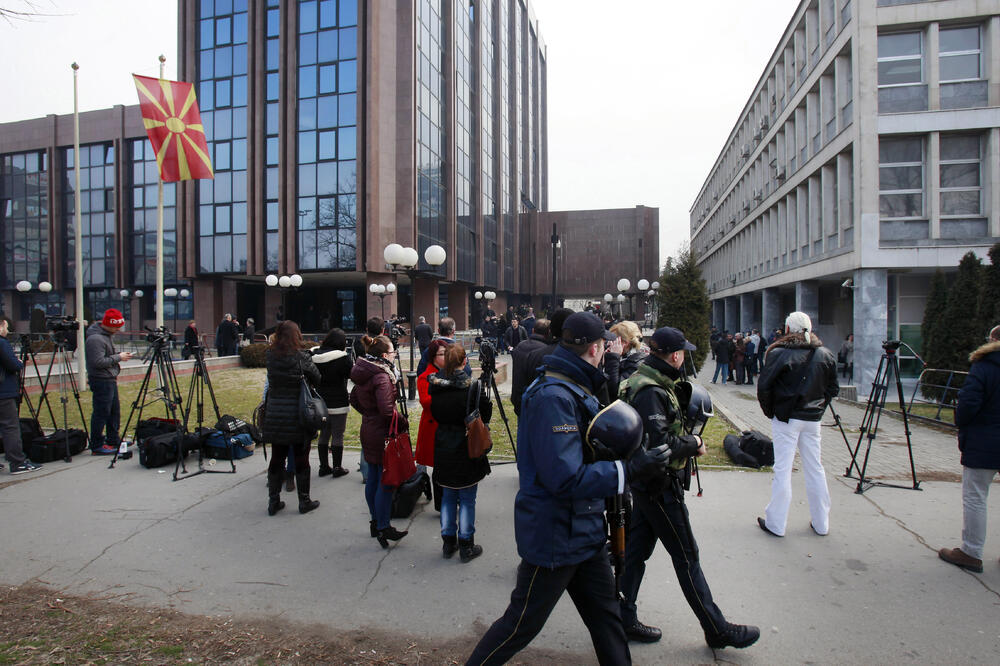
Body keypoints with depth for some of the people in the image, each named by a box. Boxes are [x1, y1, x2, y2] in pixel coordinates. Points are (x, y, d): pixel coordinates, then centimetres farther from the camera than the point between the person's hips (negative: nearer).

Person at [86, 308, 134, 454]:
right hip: (101, 381, -10)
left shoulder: (106, 335, 13)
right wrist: (118, 357, -17)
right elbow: (98, 362, -24)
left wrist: (118, 355, 8)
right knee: (101, 414, -5)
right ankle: (97, 447, 3)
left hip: (110, 380, 10)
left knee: (115, 411, 16)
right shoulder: (95, 339, -19)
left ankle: (113, 442, 26)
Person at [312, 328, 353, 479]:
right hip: (338, 403, -5)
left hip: (320, 402, 6)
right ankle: (337, 468, 10)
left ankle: (324, 466, 23)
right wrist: (351, 360, 3)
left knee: (323, 434, 15)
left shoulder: (314, 356, 0)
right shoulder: (343, 357, -17)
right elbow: (352, 373, -8)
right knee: (338, 435, 4)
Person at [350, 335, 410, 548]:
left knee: (373, 478, 16)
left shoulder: (364, 374, 7)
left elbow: (354, 400, 19)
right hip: (382, 434, -9)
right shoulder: (382, 377, -21)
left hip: (368, 431, 9)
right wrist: (403, 423, -12)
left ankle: (375, 522, 28)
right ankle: (383, 528, 6)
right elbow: (387, 410, -27)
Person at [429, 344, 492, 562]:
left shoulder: (435, 385, -4)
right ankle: (466, 546, 15)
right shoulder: (473, 386, -17)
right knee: (467, 499, 8)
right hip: (466, 448, -4)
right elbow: (485, 415, -7)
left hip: (443, 448, 4)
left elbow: (434, 413, 7)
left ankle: (448, 543, 26)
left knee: (448, 496, 17)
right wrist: (483, 391, 6)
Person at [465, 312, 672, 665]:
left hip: (584, 530, 10)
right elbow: (566, 478, -30)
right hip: (554, 536, -9)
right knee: (522, 623, 8)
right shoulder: (553, 397, -26)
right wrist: (630, 469, -24)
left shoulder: (574, 390, 8)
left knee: (605, 613, 20)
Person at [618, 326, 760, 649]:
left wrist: (686, 439, 1)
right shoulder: (650, 391, -24)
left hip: (645, 482, 10)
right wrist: (694, 444, -11)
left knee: (636, 549, 15)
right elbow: (661, 443, -28)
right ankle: (717, 629, 19)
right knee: (687, 556, 4)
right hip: (660, 485, -9)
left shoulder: (643, 380, 7)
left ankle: (624, 619, 25)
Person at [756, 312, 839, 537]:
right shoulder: (826, 355, 4)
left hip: (785, 418, -4)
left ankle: (775, 523, 6)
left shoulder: (779, 353, -11)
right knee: (815, 469, 13)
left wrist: (769, 412, 1)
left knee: (782, 469, 0)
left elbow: (763, 386, -13)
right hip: (813, 419, 4)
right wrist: (818, 407, 15)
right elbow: (833, 389, 8)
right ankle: (821, 524, 23)